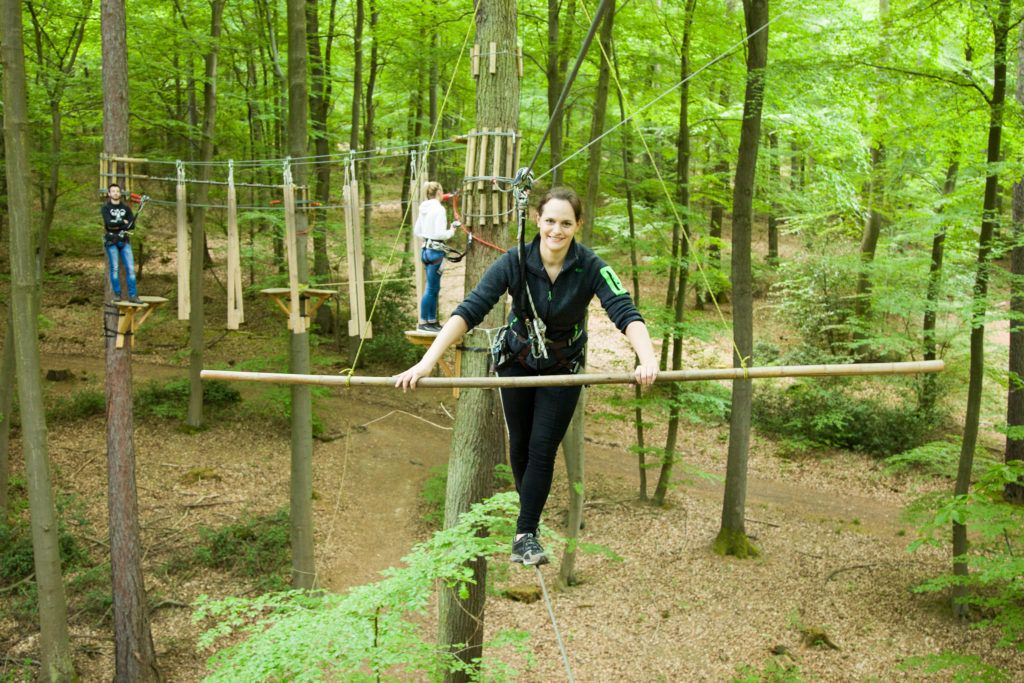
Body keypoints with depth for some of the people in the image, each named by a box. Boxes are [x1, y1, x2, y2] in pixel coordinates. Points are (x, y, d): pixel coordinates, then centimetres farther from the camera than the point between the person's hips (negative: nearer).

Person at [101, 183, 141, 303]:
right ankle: (117, 293, 10)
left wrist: (117, 226, -10)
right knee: (114, 268, 0)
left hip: (124, 241, 2)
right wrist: (123, 222, -6)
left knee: (130, 267, -4)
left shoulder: (126, 207, 9)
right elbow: (109, 223, -15)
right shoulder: (105, 208, 1)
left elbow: (132, 225, 0)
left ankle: (133, 295, -3)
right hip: (111, 242, -2)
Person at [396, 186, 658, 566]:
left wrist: (647, 360, -53)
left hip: (563, 367, -1)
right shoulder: (514, 261, -23)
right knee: (520, 443, 15)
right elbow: (469, 310, -30)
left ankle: (526, 535, 7)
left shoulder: (591, 268, -23)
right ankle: (527, 507, 41)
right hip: (518, 361, 1)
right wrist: (427, 361, -40)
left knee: (543, 449, -4)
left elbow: (625, 313, -34)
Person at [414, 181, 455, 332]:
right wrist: (451, 232, -2)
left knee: (434, 287, 15)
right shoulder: (439, 209, -14)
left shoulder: (424, 209, 11)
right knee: (431, 288, -3)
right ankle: (422, 323, 0)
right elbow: (441, 234, -19)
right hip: (436, 250, -9)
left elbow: (417, 232, 16)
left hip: (426, 250, 9)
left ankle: (432, 321, 21)